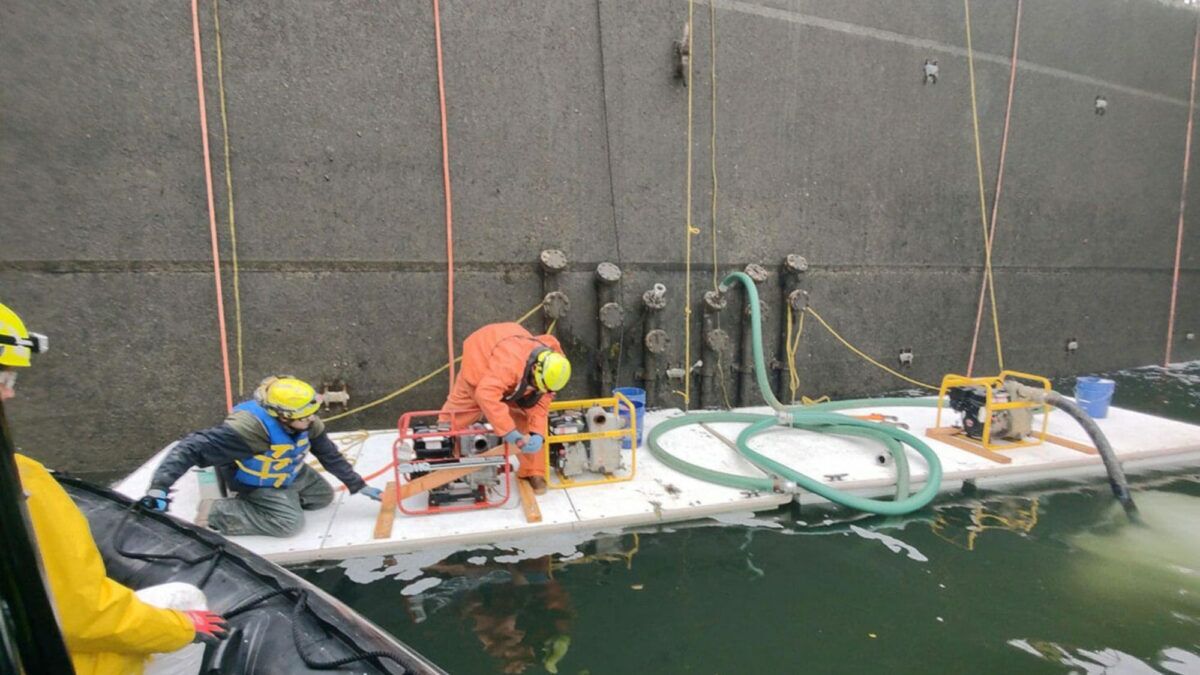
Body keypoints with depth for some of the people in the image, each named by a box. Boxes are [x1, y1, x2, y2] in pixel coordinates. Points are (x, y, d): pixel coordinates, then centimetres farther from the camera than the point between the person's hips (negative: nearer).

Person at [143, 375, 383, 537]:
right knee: (290, 522, -21)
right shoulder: (249, 427, -42)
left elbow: (330, 455, -10)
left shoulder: (307, 423, -20)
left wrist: (359, 486, -7)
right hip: (257, 483, -7)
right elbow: (193, 447, -42)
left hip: (291, 473, 7)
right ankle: (215, 513, -10)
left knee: (324, 497, 9)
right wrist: (159, 487, -53)